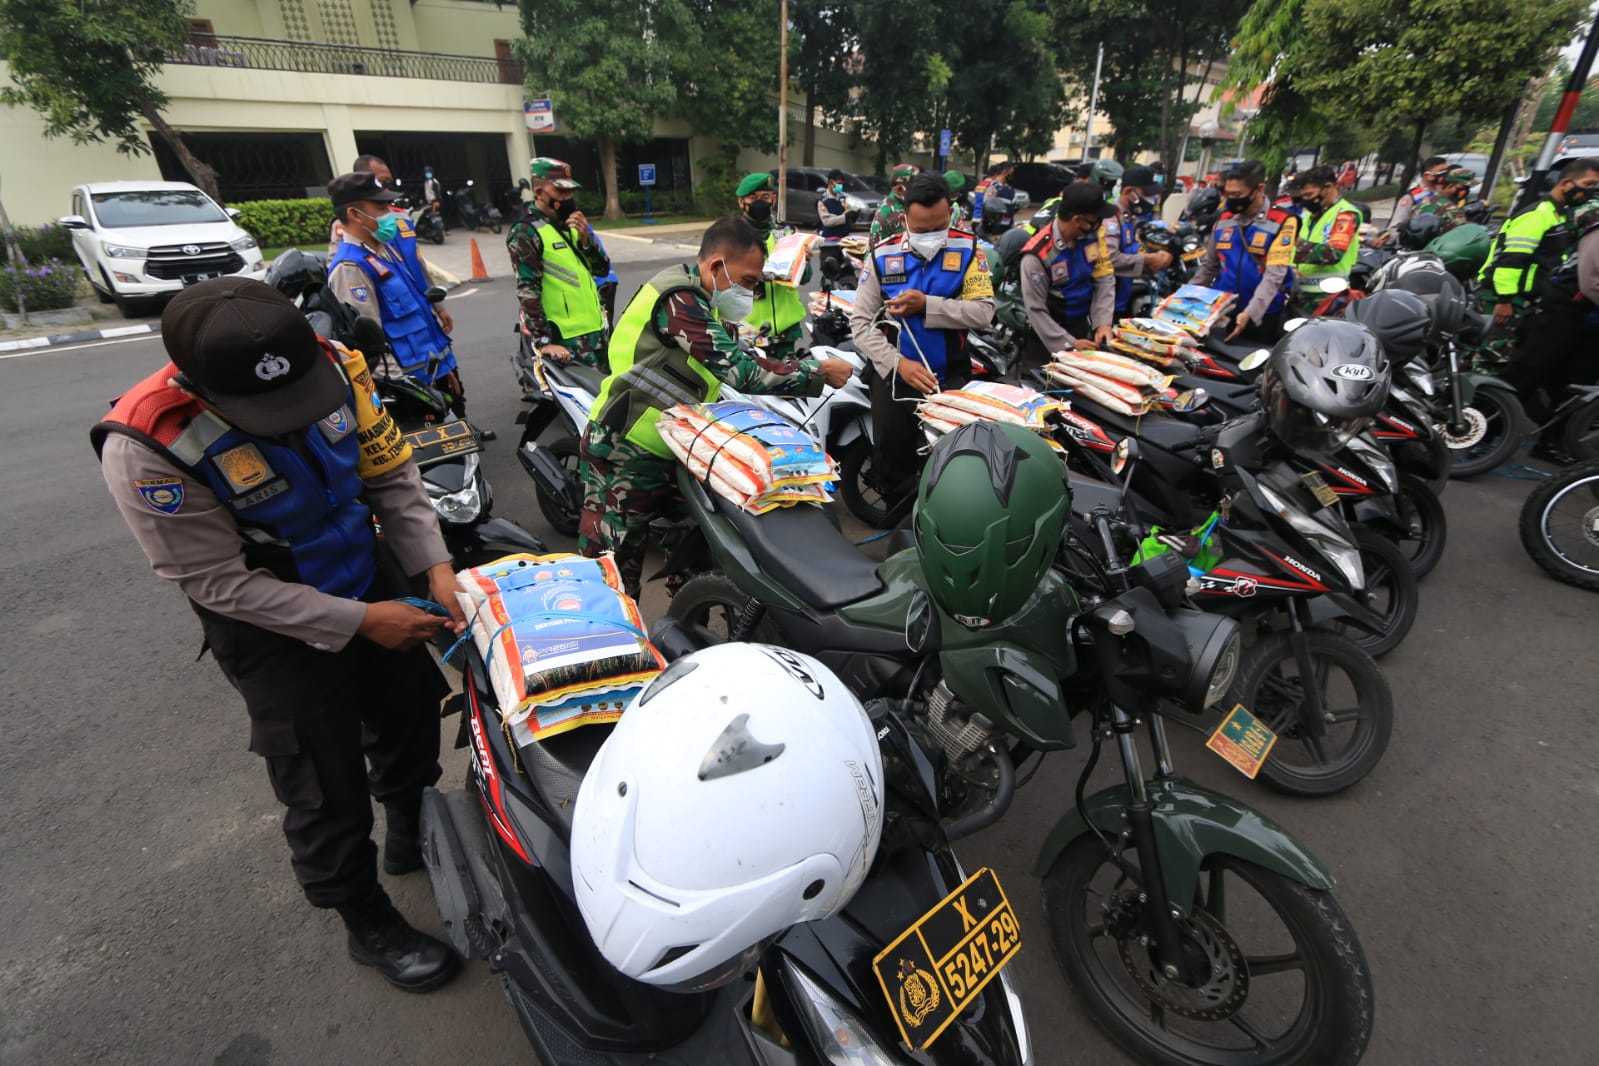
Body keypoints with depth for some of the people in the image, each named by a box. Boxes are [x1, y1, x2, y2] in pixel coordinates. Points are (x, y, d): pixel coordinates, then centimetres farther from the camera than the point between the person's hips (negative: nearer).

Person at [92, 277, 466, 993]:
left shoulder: (331, 366, -18)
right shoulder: (144, 448, -29)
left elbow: (390, 473, -6)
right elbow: (222, 584, -23)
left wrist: (435, 566, -16)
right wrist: (358, 621, -27)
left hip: (368, 584, 5)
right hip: (274, 631, -5)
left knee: (413, 710, 23)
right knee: (326, 788, 8)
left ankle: (412, 837, 53)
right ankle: (369, 924, 35)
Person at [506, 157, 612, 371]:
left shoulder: (570, 224, 14)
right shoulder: (526, 232, -9)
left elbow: (603, 269, 11)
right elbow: (527, 291, -17)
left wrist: (585, 238, -7)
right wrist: (543, 341, -25)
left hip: (595, 327, 8)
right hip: (566, 337, -8)